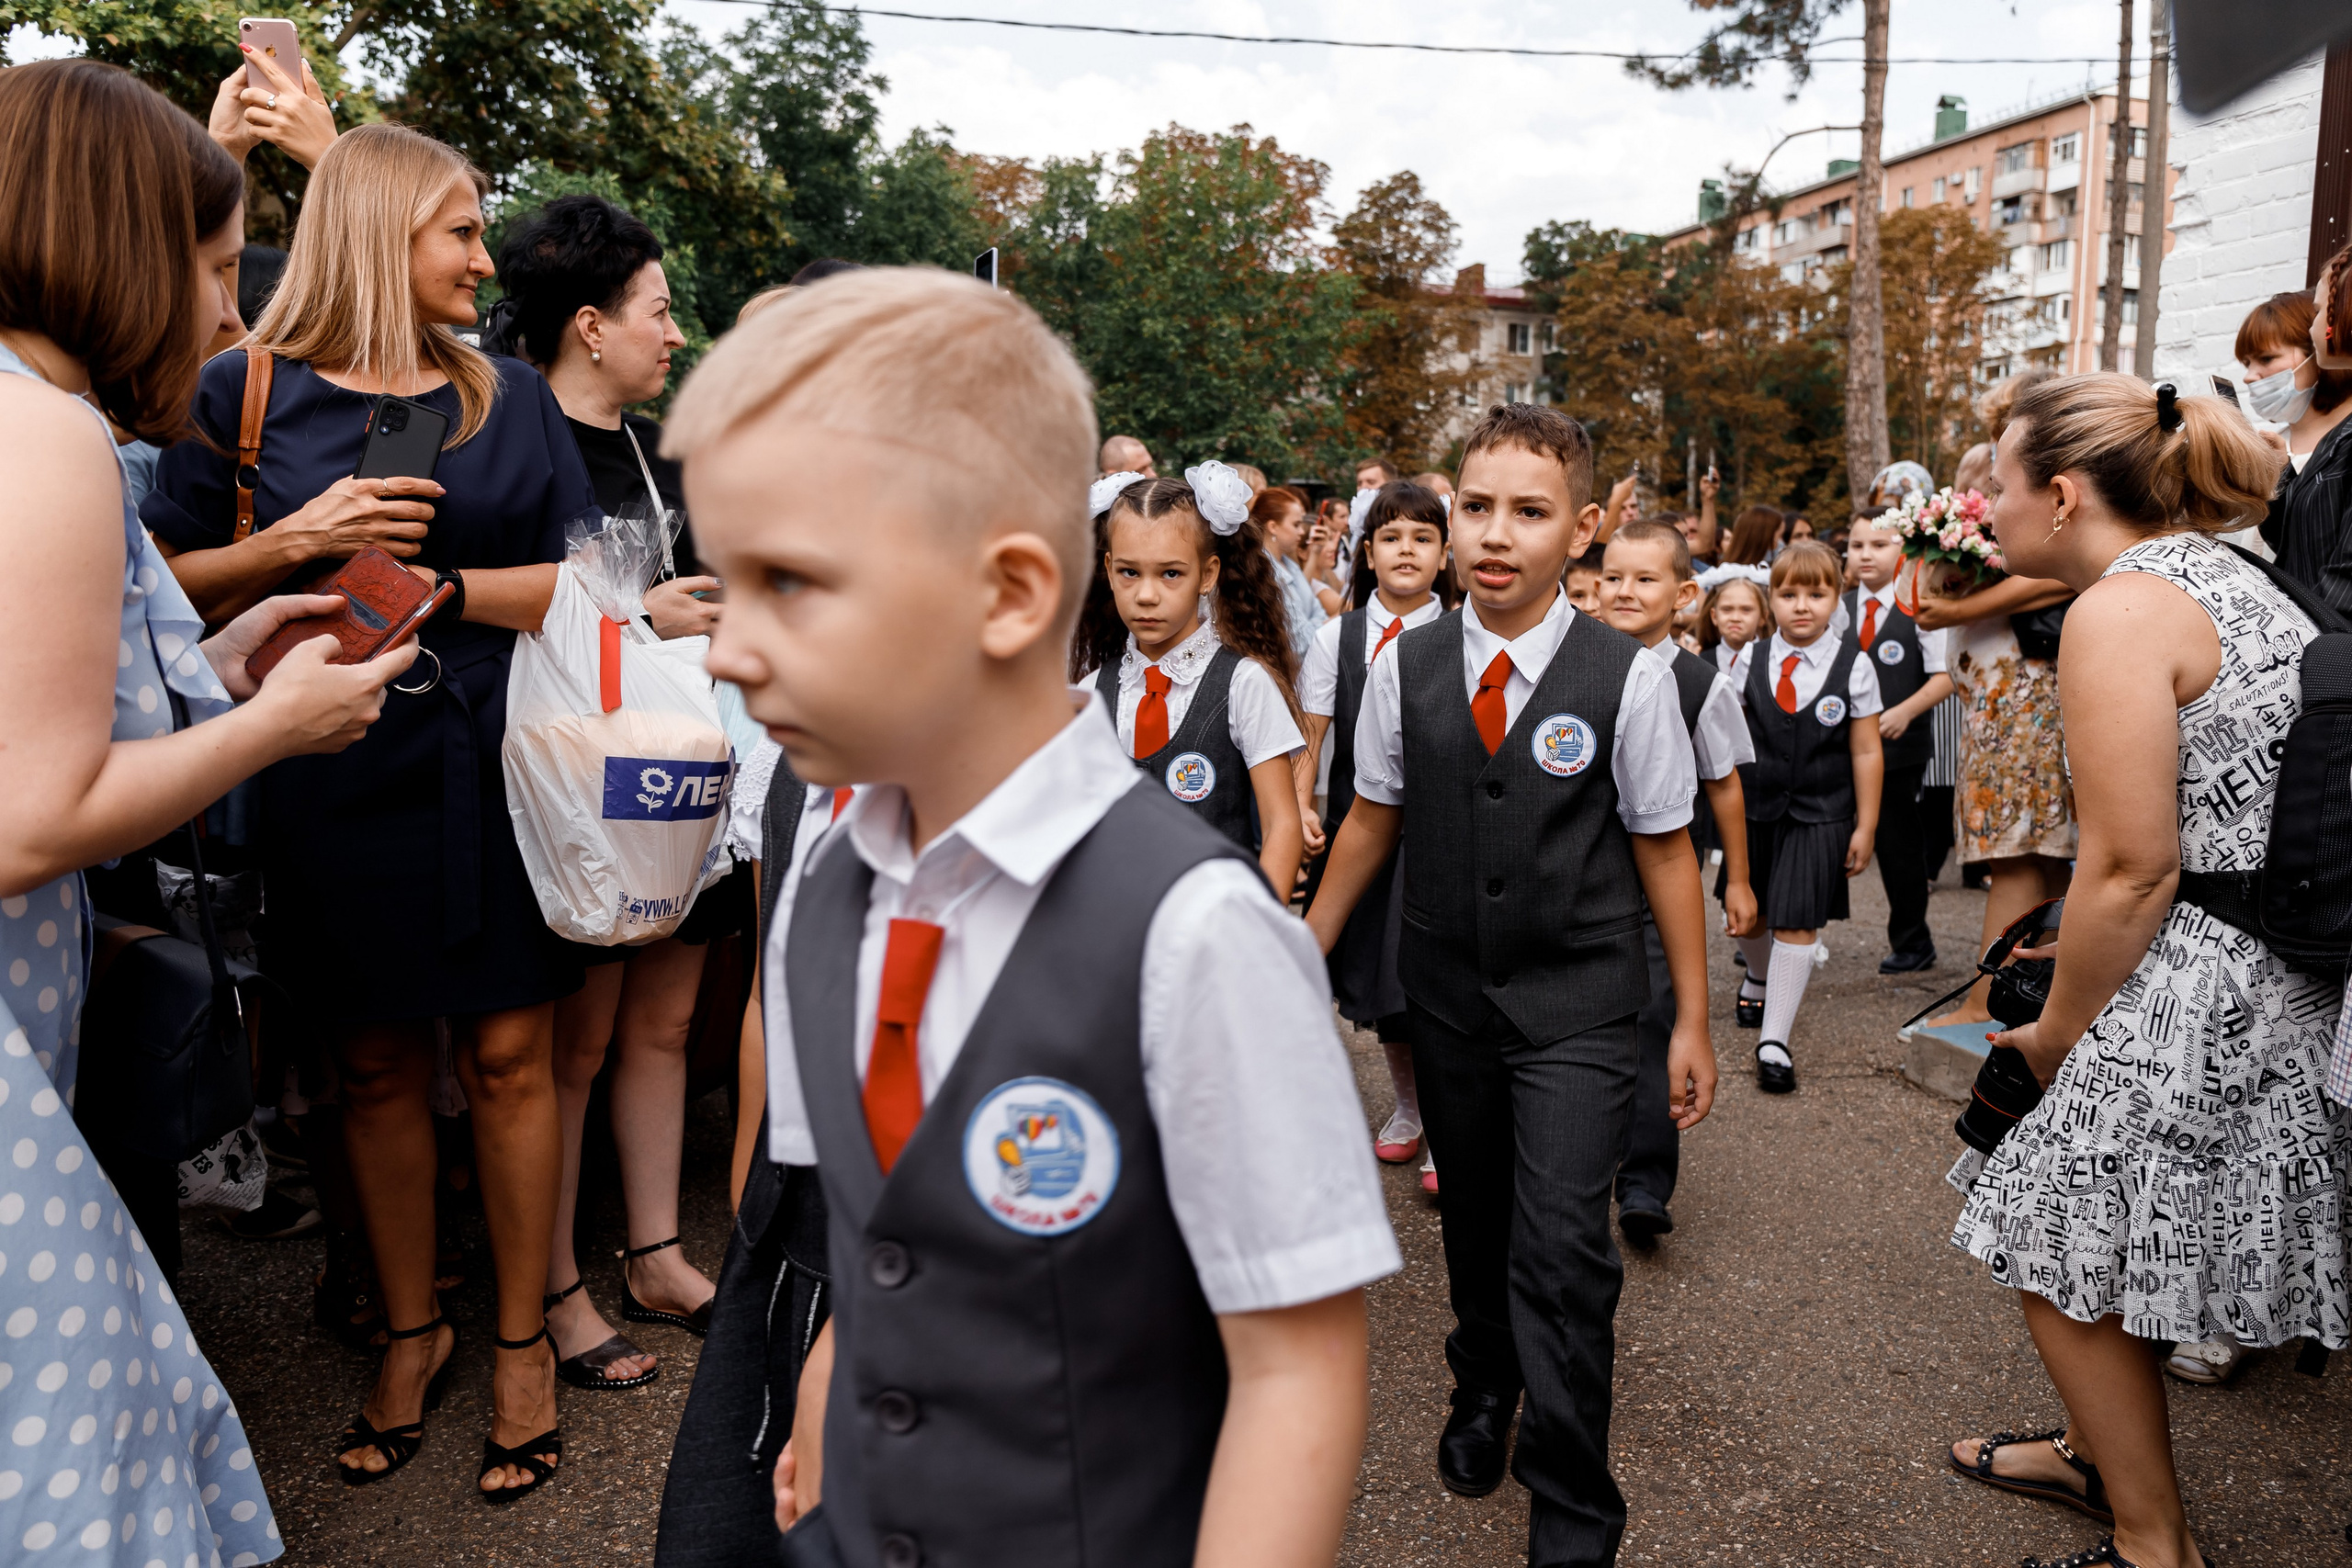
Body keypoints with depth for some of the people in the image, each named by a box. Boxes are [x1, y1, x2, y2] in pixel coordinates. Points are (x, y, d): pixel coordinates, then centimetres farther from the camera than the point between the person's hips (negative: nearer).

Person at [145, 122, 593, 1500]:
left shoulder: (510, 394, 7)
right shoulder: (246, 392, 2)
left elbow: (583, 583, 1)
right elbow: (168, 593, 2)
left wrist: (435, 582, -11)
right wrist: (295, 541, -13)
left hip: (499, 767, 1)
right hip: (338, 780, 0)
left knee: (508, 1059, 4)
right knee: (380, 1070, 11)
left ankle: (522, 1337, 20)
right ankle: (413, 1328, 29)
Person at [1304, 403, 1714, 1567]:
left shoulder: (1627, 677, -12)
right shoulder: (1406, 665, -5)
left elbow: (1663, 851, -4)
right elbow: (1370, 822, 7)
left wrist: (1692, 1021, 1)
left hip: (1578, 1004, -3)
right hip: (1446, 993, 3)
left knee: (1563, 1250, -8)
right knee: (1473, 1219, 19)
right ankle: (1484, 1391, 48)